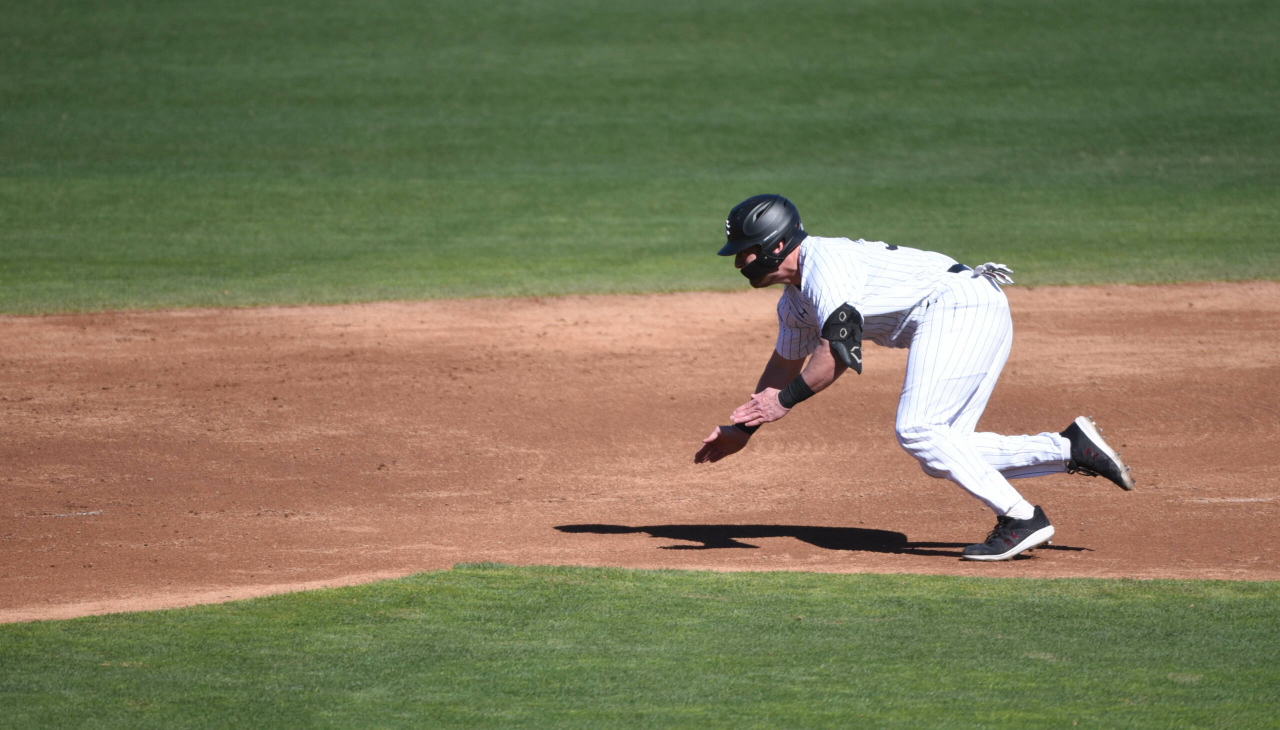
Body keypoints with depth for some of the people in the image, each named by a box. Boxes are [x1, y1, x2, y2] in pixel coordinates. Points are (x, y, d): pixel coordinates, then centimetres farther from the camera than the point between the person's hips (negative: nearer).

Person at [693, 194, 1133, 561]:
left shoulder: (823, 261, -13)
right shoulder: (795, 301, 19)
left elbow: (840, 351, -23)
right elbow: (785, 364, 36)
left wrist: (784, 400, -16)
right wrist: (745, 428, 35)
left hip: (958, 306, -10)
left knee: (917, 430, -17)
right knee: (940, 448, 3)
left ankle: (1019, 517, -17)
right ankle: (1072, 448, 2)